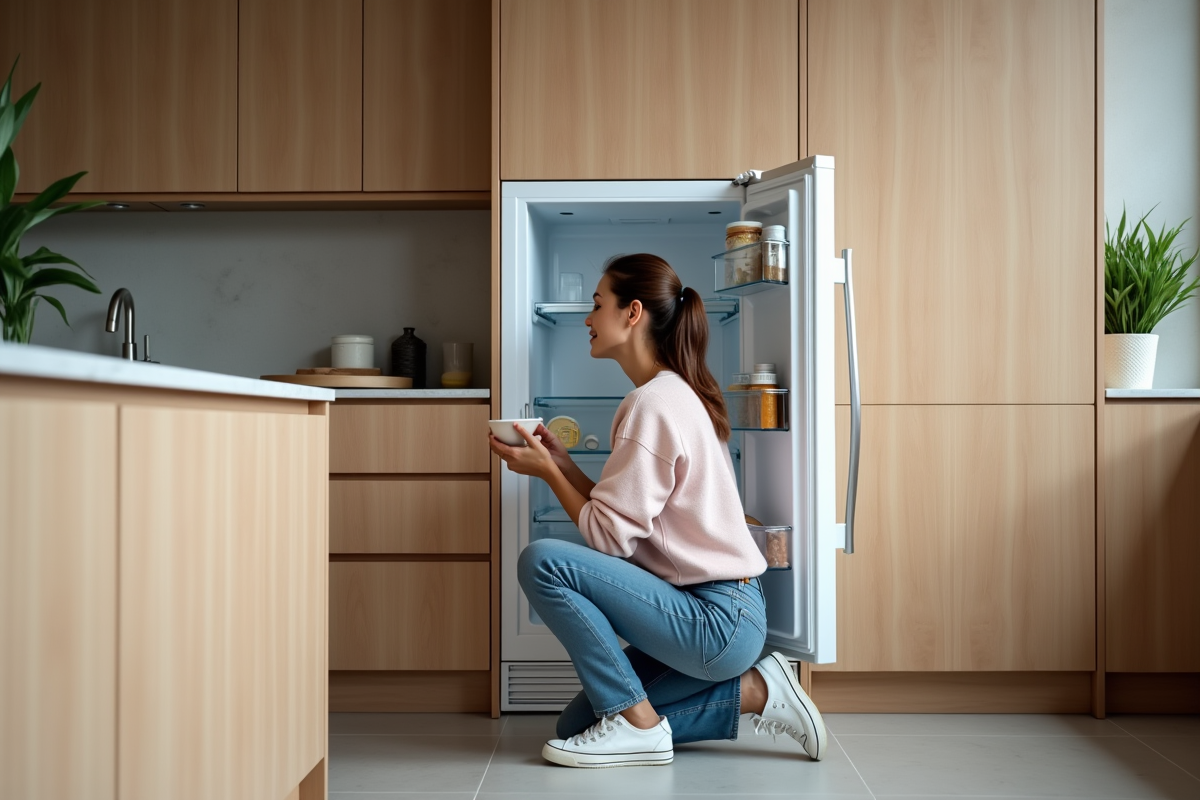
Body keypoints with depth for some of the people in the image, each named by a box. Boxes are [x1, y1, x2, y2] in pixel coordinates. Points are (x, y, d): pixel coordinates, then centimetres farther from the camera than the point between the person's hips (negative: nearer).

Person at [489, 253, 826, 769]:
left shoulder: (654, 403, -17)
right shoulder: (677, 393, 15)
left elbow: (609, 535, -18)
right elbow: (627, 512, 12)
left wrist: (547, 472, -6)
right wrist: (561, 462, 7)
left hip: (717, 620, -10)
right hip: (713, 614, 10)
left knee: (542, 562, -20)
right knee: (578, 726, 11)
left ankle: (636, 721, -10)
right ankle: (752, 691, 9)